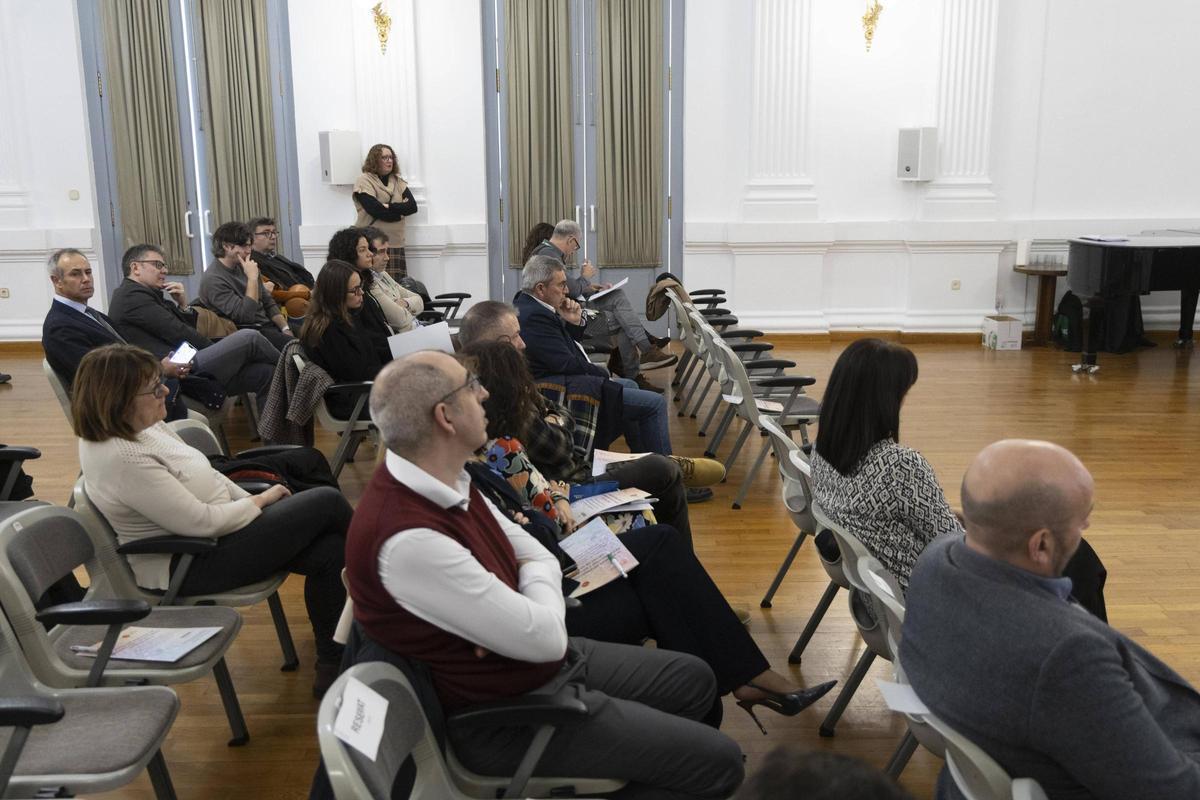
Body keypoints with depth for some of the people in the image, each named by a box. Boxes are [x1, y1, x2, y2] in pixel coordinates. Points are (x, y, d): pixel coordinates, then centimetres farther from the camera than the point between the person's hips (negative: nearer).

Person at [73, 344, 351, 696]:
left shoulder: (141, 425, 1)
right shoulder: (123, 459, -28)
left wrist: (252, 500, 2)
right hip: (191, 564, -9)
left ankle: (331, 666, 8)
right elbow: (201, 522, -25)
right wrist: (261, 500, -10)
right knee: (328, 502, -9)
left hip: (216, 529, 9)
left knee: (330, 550, -6)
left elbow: (205, 478, 13)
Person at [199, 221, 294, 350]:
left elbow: (268, 303, 15)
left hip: (268, 324, 8)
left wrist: (285, 329, 0)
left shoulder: (242, 267, 10)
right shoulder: (213, 279, -14)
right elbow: (246, 315, -23)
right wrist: (253, 278, -19)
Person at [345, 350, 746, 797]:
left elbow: (538, 558, 5)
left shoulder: (445, 481, -3)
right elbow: (544, 638, -28)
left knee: (694, 680, 18)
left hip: (542, 660, 9)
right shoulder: (408, 540, -34)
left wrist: (518, 616, -16)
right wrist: (537, 587, -7)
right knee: (717, 763, -5)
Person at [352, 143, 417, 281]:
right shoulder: (364, 181, -1)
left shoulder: (398, 181, 15)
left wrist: (388, 207, -10)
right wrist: (400, 210, -3)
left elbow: (412, 206, 2)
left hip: (395, 244, 5)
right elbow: (376, 211, -14)